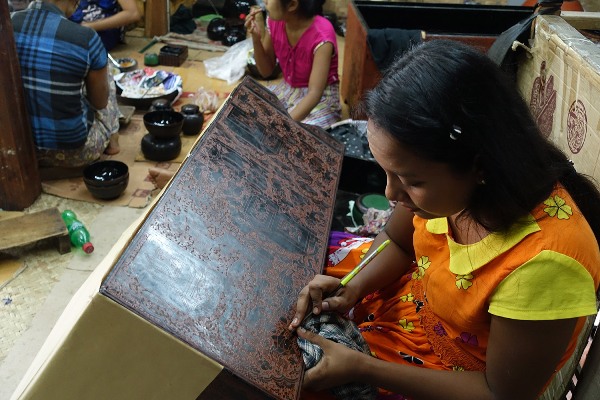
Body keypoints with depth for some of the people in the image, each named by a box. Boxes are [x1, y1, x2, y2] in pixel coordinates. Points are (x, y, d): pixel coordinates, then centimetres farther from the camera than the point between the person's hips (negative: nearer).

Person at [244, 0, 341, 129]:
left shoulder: (321, 35, -27)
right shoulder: (275, 21, -9)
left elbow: (315, 93, -32)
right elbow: (266, 71, 0)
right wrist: (256, 38, -18)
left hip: (321, 98, -6)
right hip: (286, 89, 6)